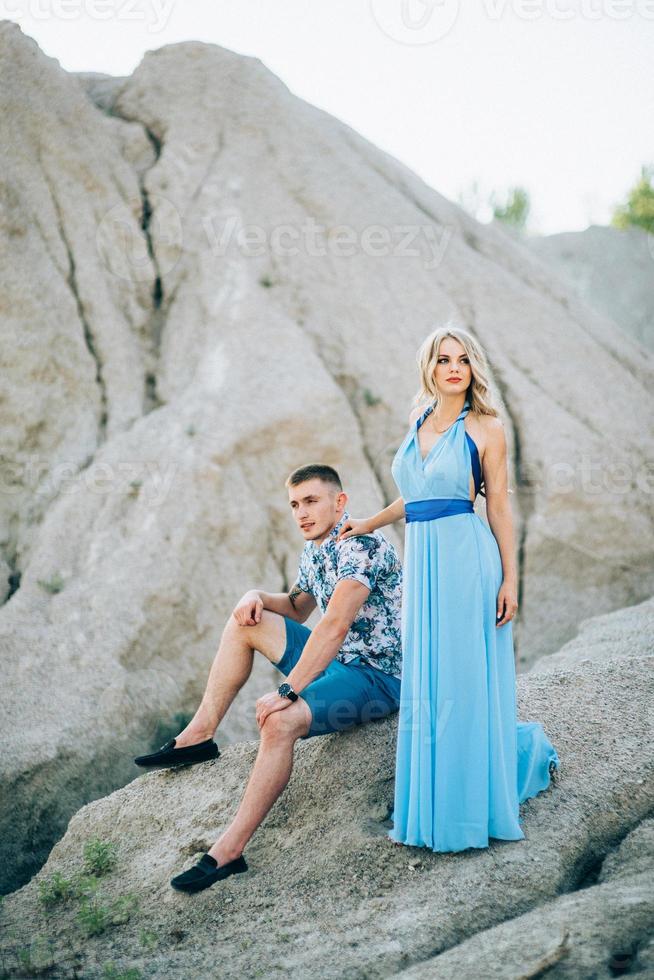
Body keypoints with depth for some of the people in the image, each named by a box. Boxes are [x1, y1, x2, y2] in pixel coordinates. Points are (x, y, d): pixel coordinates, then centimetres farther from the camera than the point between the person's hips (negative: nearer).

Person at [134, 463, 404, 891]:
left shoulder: (361, 545, -21)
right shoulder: (314, 551, 9)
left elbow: (334, 626, -31)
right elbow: (298, 608, 25)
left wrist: (287, 691, -34)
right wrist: (259, 596, 3)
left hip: (377, 676, -10)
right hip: (339, 662, 10)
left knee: (280, 721, -33)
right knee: (245, 621, 9)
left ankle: (229, 851, -24)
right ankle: (199, 735, 11)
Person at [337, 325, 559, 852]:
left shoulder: (485, 428, -2)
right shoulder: (418, 423, 15)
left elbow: (499, 506, -4)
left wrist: (510, 579, -8)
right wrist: (370, 524, 33)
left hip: (466, 559, -6)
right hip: (422, 561, 6)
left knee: (464, 681, -3)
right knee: (426, 684, 9)